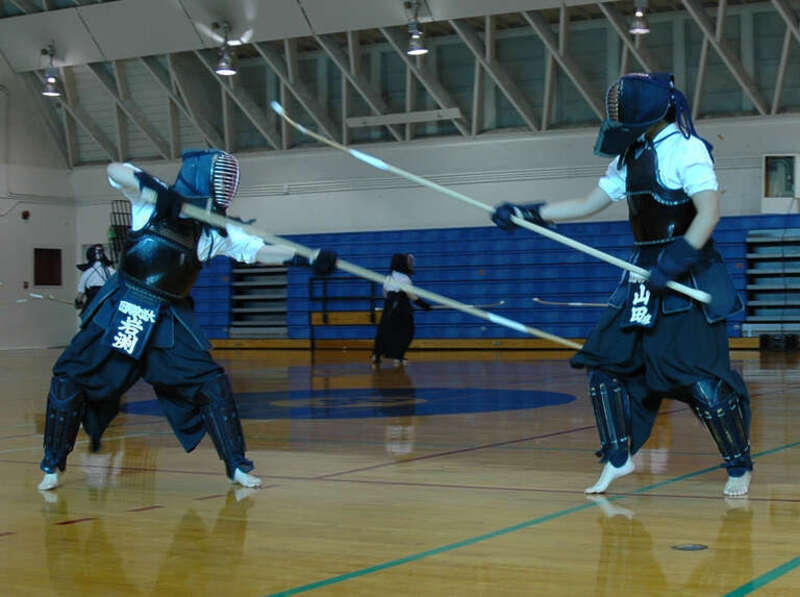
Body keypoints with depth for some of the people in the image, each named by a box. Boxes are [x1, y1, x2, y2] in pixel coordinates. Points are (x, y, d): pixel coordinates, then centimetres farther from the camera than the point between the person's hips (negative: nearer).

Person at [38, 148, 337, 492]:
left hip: (168, 321, 1)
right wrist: (155, 188, -36)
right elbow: (116, 172, -21)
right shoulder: (151, 199, -8)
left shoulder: (215, 232, -3)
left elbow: (261, 251, -3)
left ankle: (236, 465, 5)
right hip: (119, 310, -1)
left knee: (211, 383, -9)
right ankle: (53, 465, 16)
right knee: (69, 379, -2)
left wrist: (310, 259, -13)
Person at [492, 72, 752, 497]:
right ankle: (618, 458, 14)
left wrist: (674, 263, -32)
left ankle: (739, 466, 10)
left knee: (701, 378, -9)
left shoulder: (686, 149, -12)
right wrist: (527, 215, 10)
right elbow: (588, 204, 17)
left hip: (688, 280, -8)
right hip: (644, 278, 8)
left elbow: (709, 211, -22)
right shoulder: (630, 156, 12)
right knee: (606, 363, 3)